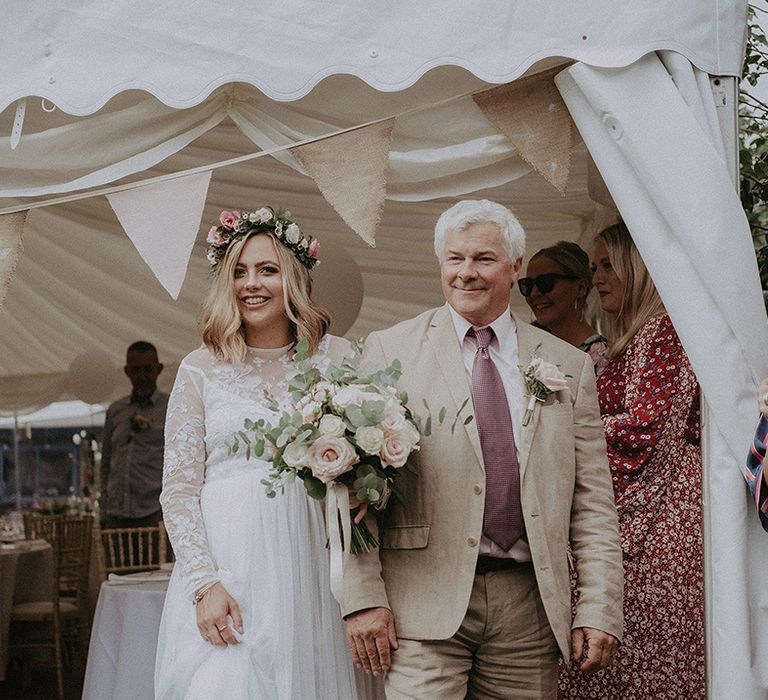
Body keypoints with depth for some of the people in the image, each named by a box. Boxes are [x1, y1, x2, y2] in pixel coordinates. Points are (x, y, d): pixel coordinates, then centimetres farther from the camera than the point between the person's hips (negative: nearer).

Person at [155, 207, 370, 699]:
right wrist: (205, 583, -9)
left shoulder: (335, 357, 6)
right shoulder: (201, 369, 4)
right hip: (225, 568, -1)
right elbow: (179, 490, 1)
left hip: (309, 568, 1)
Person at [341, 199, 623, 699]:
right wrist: (363, 598, -9)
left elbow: (592, 502, 9)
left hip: (529, 606, 2)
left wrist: (601, 610, 1)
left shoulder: (569, 366, 11)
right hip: (424, 601, -2)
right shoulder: (389, 351, 4)